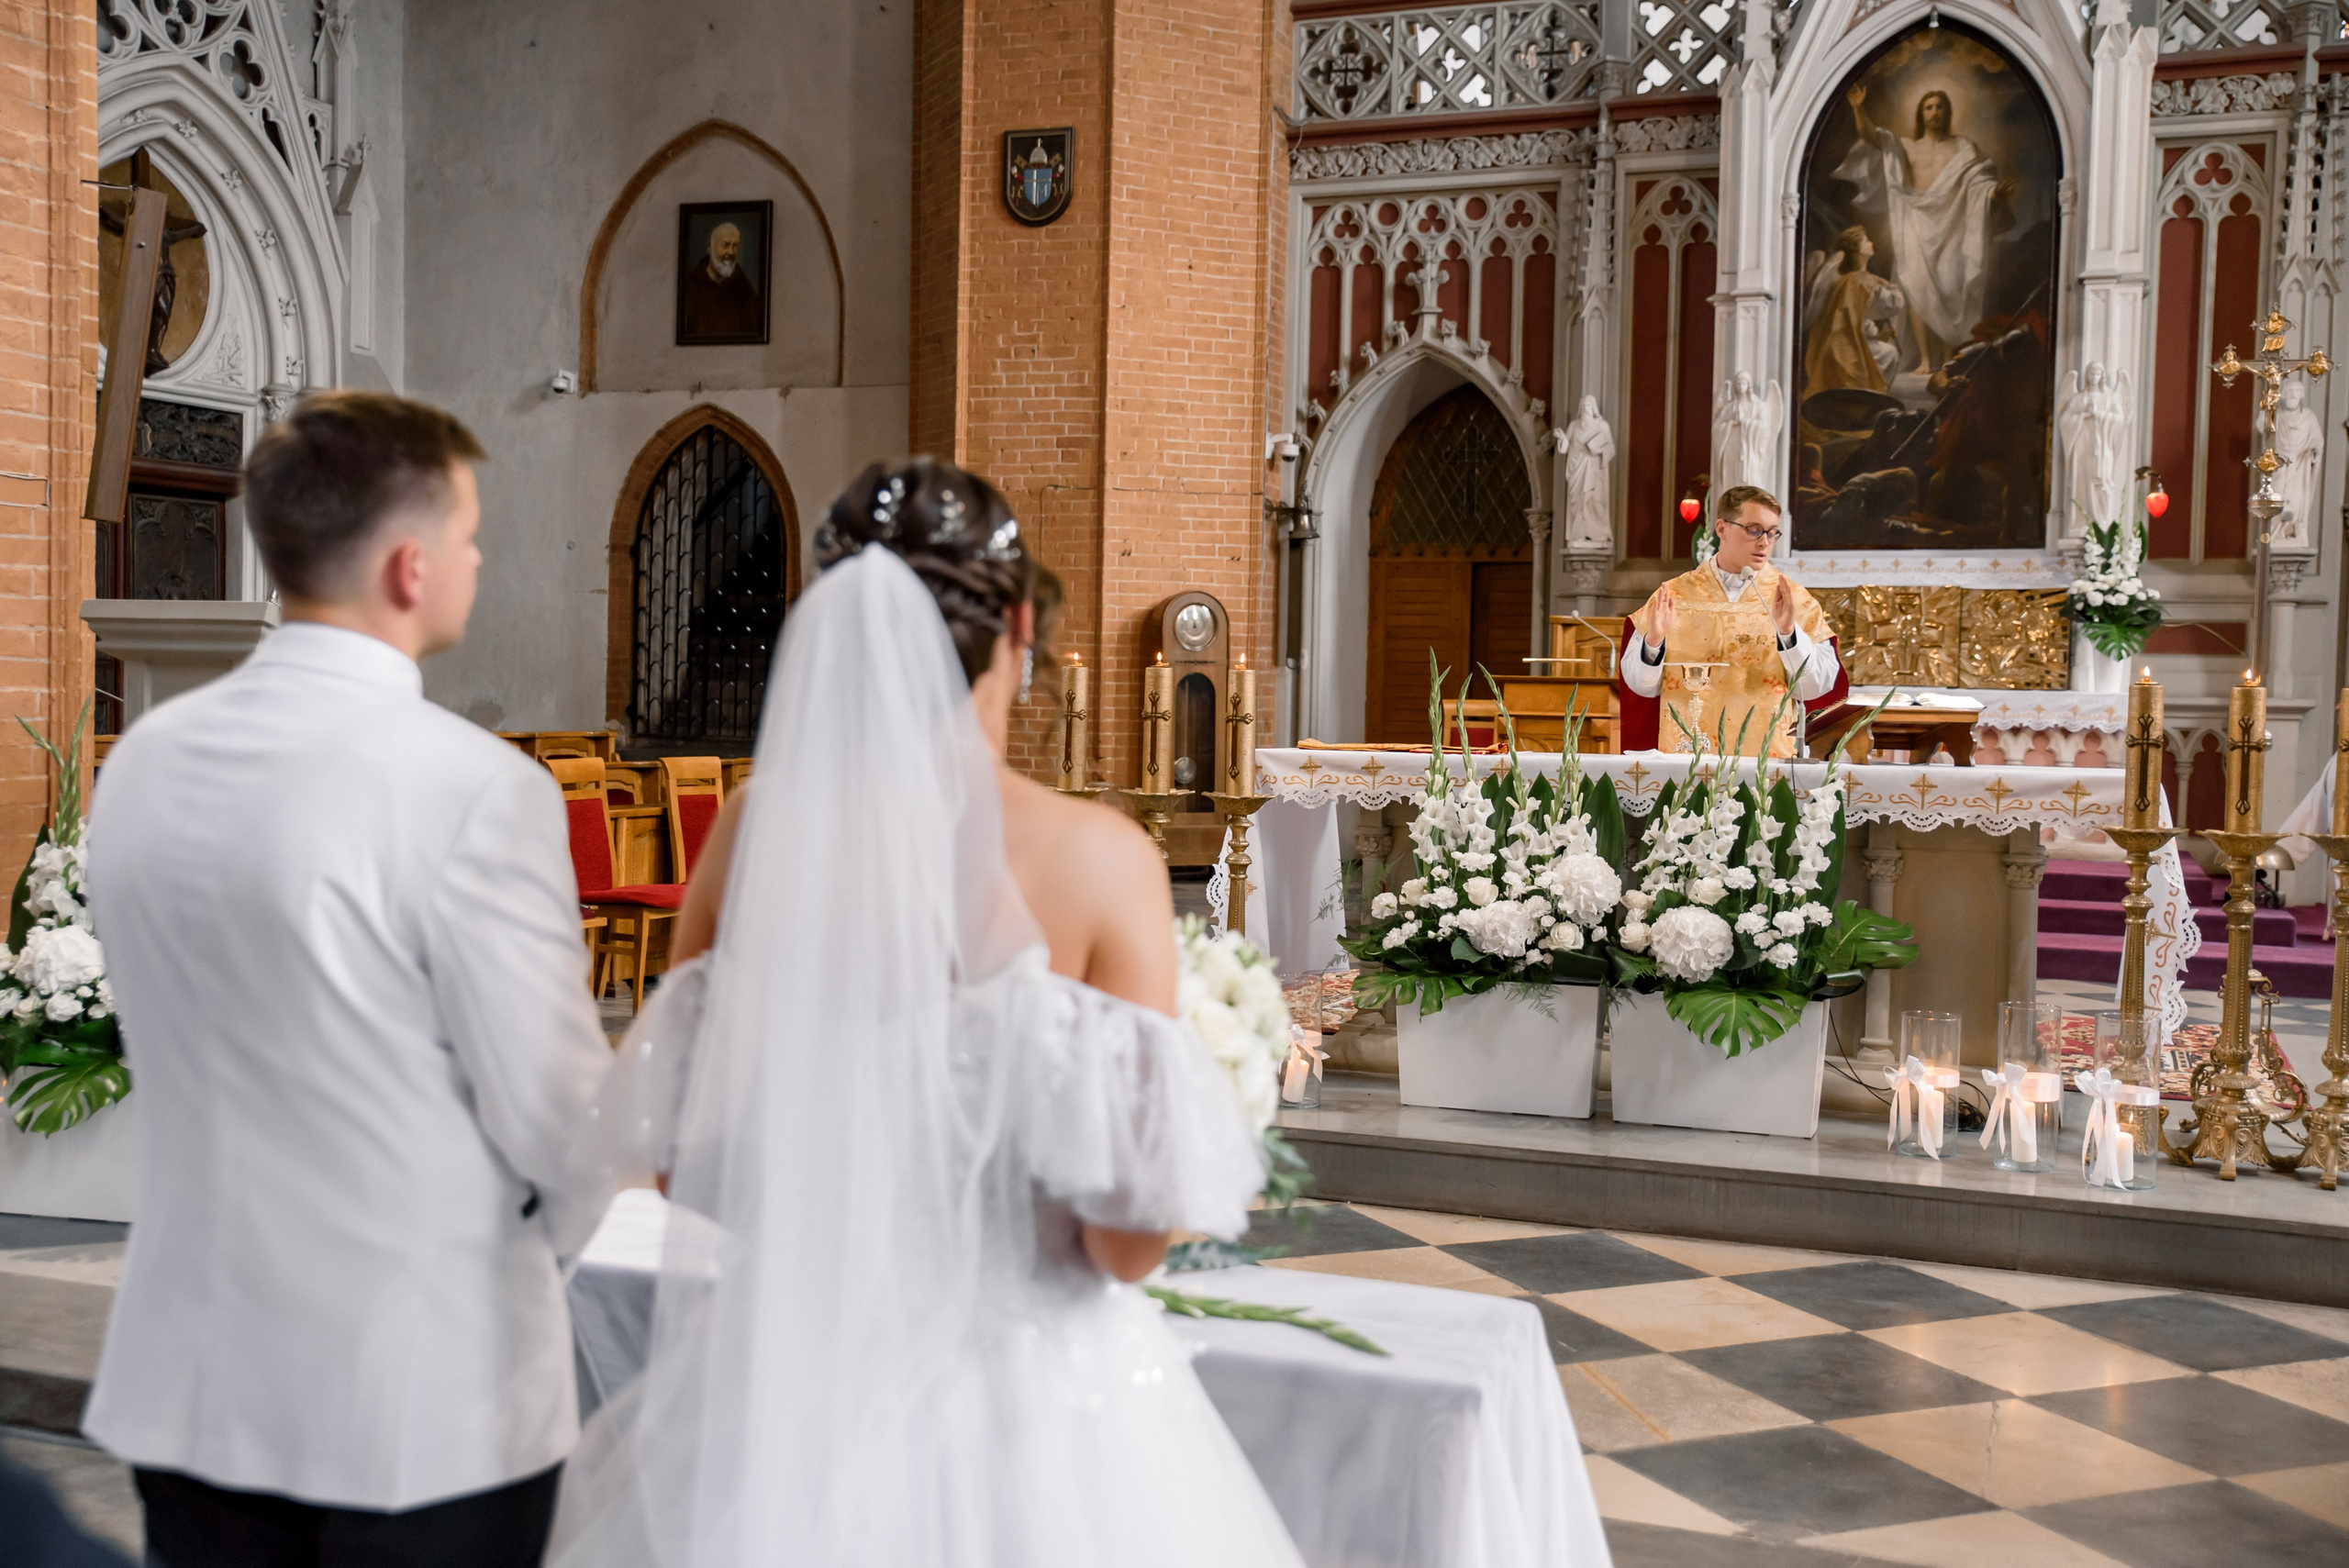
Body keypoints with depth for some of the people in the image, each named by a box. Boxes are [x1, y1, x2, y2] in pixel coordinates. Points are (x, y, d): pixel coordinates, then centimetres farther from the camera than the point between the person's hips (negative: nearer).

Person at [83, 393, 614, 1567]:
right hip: (425, 1394, -6)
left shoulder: (141, 763, -1)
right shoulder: (477, 790, -21)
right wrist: (539, 1244, 8)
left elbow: (180, 1051, 10)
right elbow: (562, 1115, -13)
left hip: (193, 1381, 6)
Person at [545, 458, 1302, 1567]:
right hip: (1024, 1399, -2)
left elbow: (679, 1156, 2)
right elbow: (1130, 1236, -15)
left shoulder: (757, 828, -8)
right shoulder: (1100, 858, -17)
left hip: (786, 1383, 3)